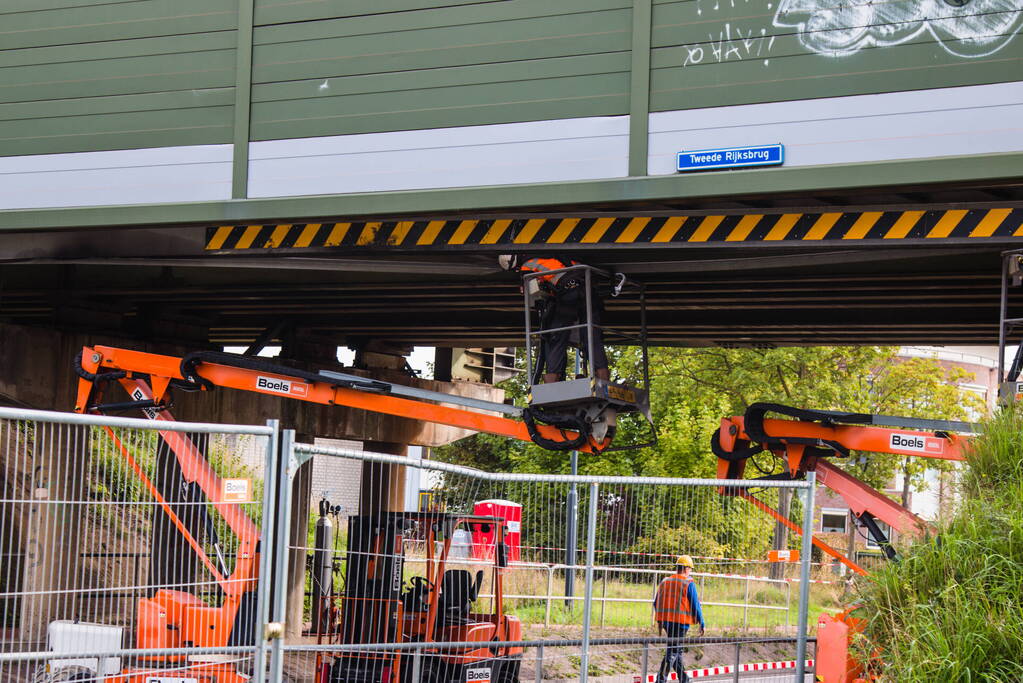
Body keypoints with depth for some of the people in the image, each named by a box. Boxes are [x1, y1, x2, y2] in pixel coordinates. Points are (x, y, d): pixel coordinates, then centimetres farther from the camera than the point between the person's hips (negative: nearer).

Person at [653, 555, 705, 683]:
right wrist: (701, 623, 0)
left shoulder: (665, 582, 12)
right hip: (681, 622, -7)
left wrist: (660, 622, 24)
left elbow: (656, 603, 16)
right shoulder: (688, 583, -7)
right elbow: (695, 605, -8)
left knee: (677, 649, 19)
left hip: (666, 621, 7)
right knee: (673, 651, -5)